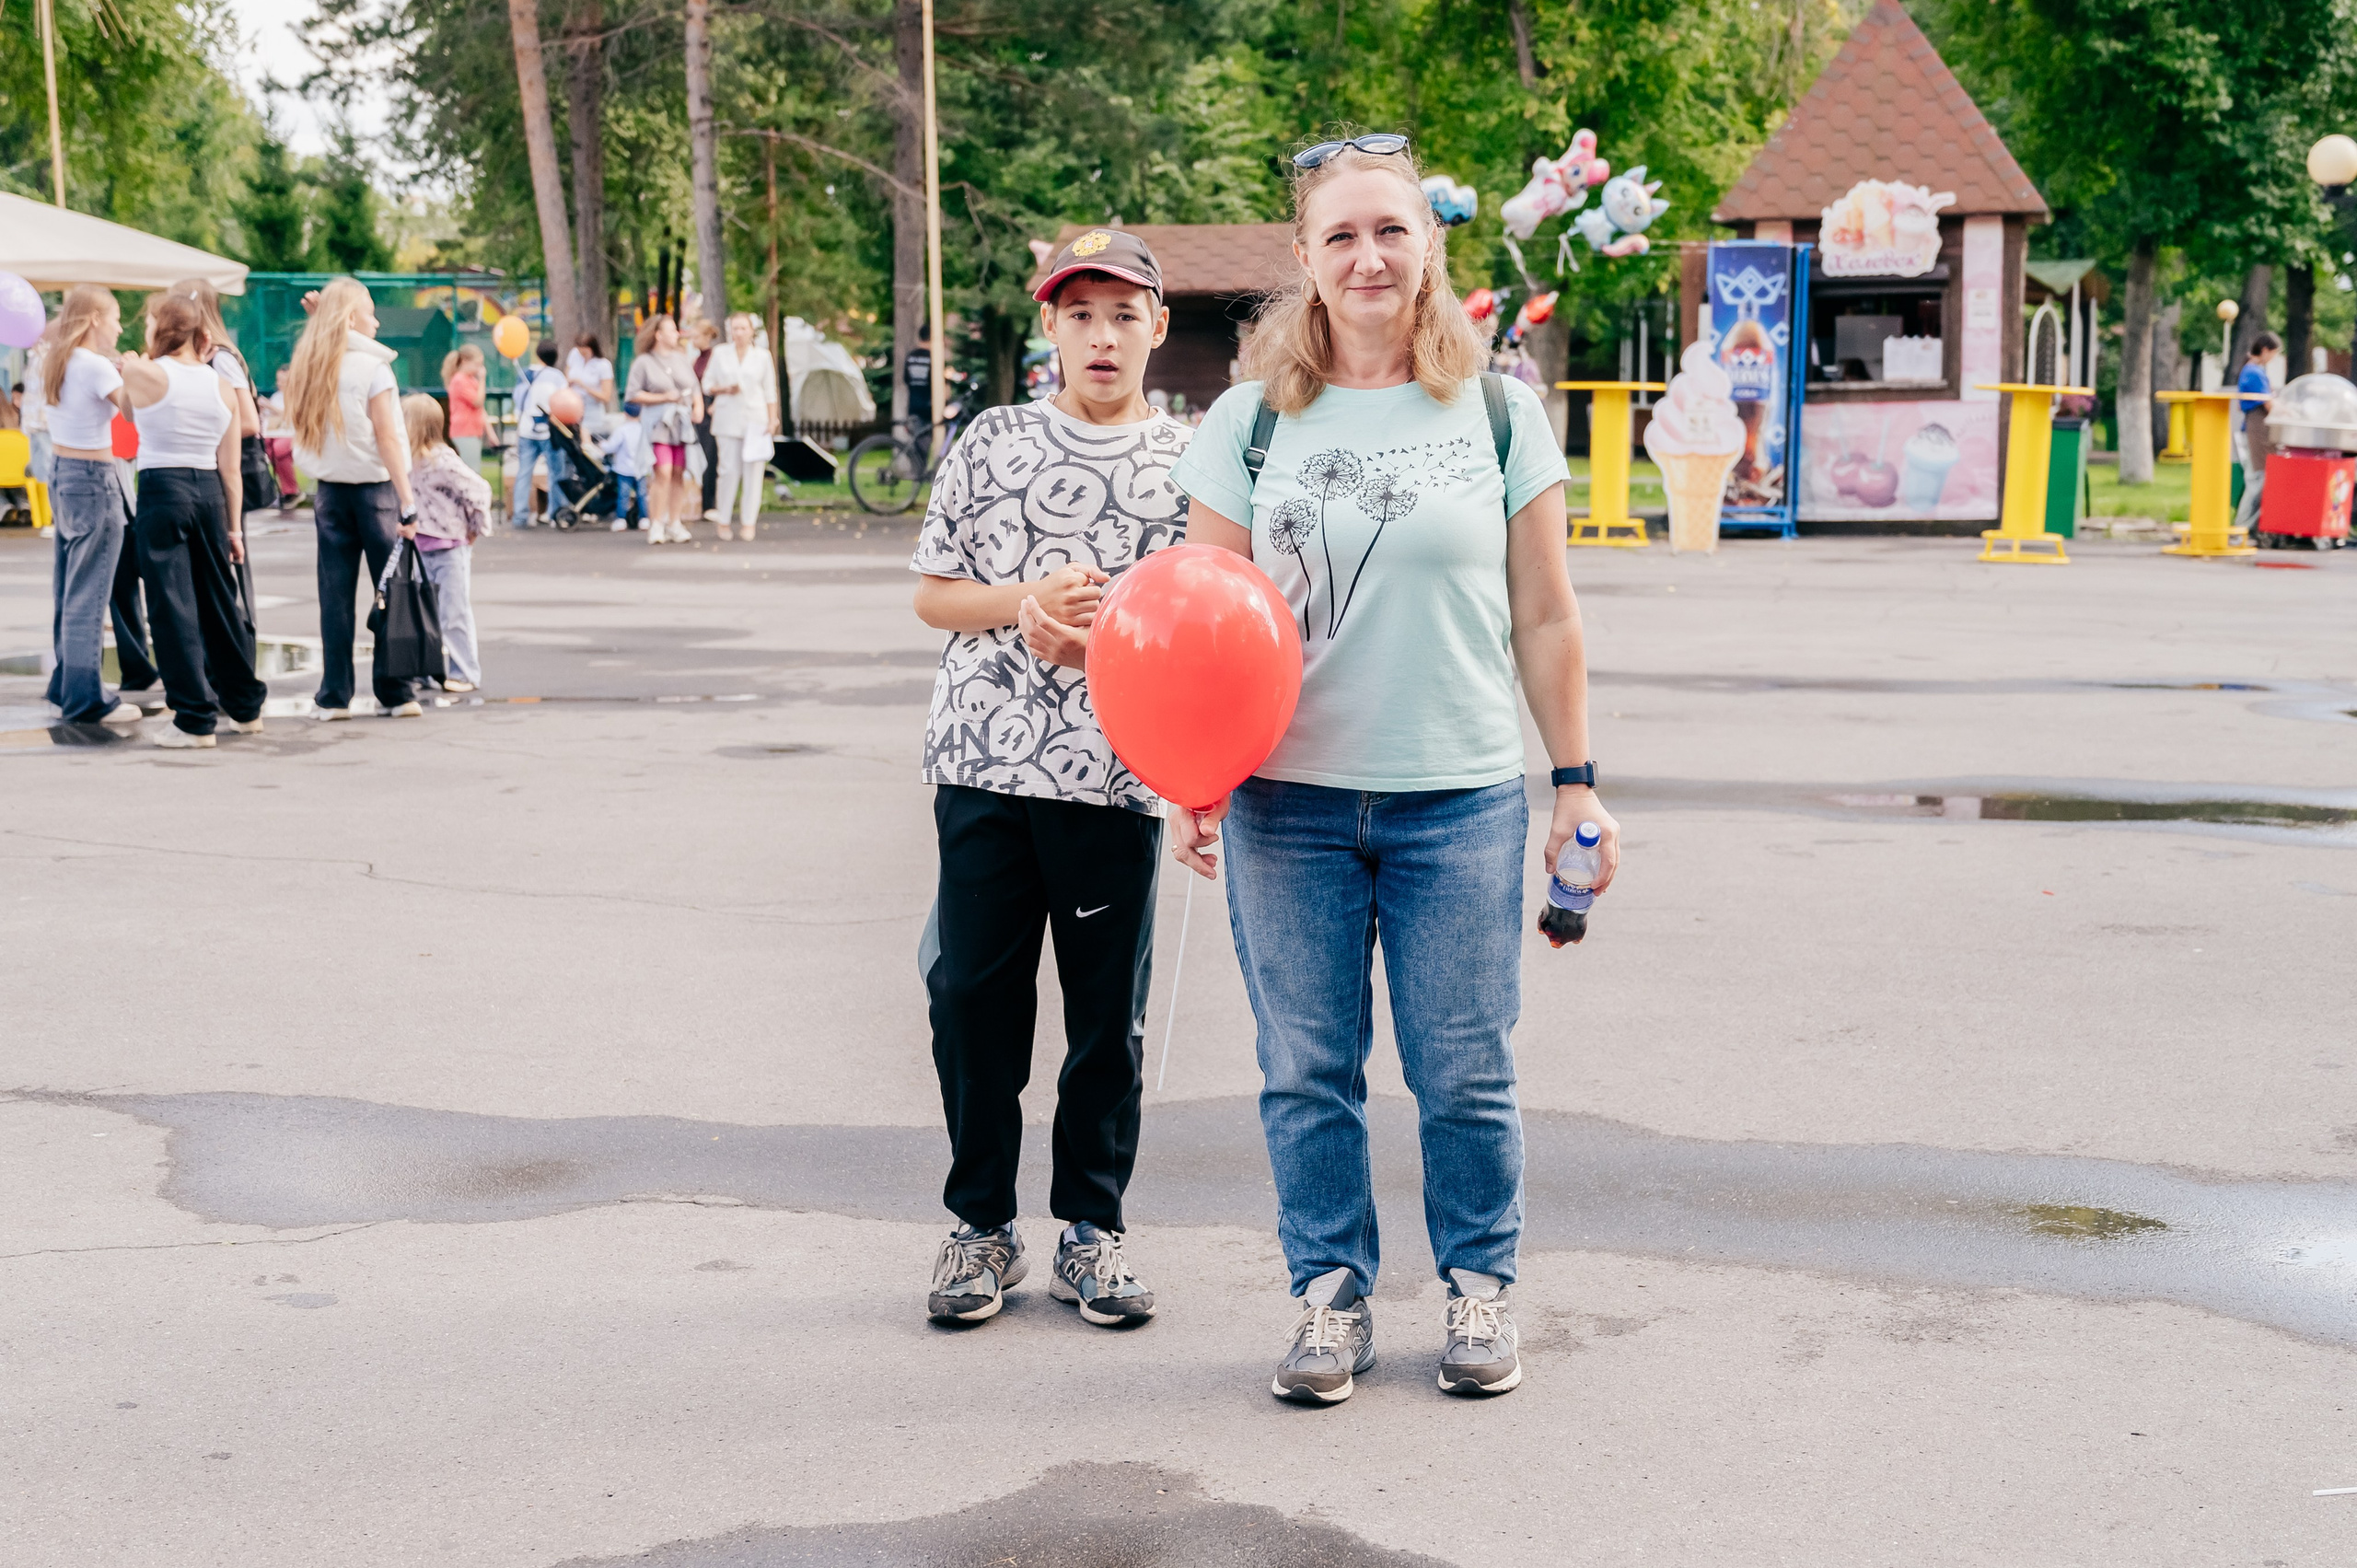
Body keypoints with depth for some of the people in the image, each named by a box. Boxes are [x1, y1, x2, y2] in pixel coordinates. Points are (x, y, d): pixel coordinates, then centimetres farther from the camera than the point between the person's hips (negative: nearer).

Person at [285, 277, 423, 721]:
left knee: (335, 595, 6)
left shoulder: (308, 369, 7)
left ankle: (335, 697, 7)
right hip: (374, 487, -5)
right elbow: (387, 438, -11)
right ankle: (397, 693, 3)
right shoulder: (372, 367, -9)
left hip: (330, 489, 5)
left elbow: (304, 435, 8)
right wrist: (407, 504, -11)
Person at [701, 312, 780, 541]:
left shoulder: (762, 356, 7)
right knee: (730, 470, -5)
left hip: (756, 419, 0)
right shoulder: (720, 353, 8)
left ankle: (749, 522, 3)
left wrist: (772, 420, 1)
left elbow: (770, 391, 7)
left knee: (753, 471, -3)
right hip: (727, 420, 0)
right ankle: (723, 520, 6)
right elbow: (708, 385, 10)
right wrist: (725, 389, -10)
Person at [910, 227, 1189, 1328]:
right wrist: (1027, 600, -9)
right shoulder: (995, 442, 6)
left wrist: (1101, 635, -12)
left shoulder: (1188, 463, 5)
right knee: (972, 996, 4)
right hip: (986, 767, 0)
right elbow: (930, 596, 8)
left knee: (1110, 1011, 6)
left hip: (1118, 776, 0)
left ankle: (1092, 1226, 20)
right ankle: (981, 1225, 18)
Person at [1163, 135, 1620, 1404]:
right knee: (1308, 1068, 7)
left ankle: (1478, 1287, 23)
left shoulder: (1499, 413, 4)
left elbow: (1544, 618, 7)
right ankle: (1331, 1296, 21)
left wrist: (1576, 783, 6)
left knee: (1465, 1071, 5)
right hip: (1288, 797, 1)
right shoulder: (1251, 420, 4)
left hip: (1461, 797, 0)